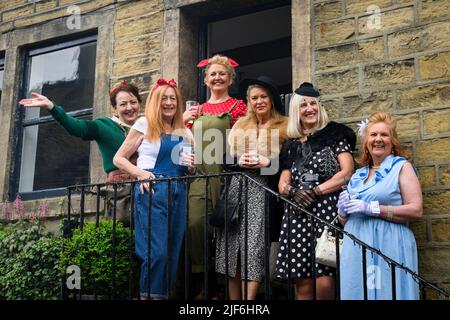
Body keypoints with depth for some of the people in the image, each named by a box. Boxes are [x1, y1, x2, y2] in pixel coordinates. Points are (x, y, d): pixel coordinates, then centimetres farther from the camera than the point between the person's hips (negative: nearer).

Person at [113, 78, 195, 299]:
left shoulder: (185, 133, 17)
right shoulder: (145, 125, 3)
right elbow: (119, 159, 2)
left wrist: (191, 167, 2)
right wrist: (141, 174, -13)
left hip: (178, 193, 6)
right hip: (151, 190, -5)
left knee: (173, 252, 5)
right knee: (156, 250, -14)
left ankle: (162, 295, 14)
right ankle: (148, 295, -2)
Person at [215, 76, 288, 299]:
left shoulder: (284, 127, 6)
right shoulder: (240, 126, 19)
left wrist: (268, 162, -14)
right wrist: (239, 161, -5)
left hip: (264, 191, -4)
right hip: (238, 189, 4)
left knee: (255, 246, -11)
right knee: (233, 246, -1)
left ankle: (249, 298, -7)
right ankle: (234, 299, 5)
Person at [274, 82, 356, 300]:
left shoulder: (334, 135, 8)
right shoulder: (291, 145, 20)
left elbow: (347, 173, -3)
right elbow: (282, 184, 17)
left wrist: (314, 192, -9)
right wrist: (291, 192, -6)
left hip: (326, 208, -4)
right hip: (297, 213, 4)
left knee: (324, 281, -15)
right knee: (302, 281, -2)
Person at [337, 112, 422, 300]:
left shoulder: (402, 167, 2)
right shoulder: (357, 176, 17)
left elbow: (416, 211, -10)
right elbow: (345, 221, 23)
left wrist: (372, 209, -14)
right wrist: (343, 210, 0)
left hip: (388, 247, -5)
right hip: (356, 248, 5)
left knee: (386, 294, -5)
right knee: (356, 293, 5)